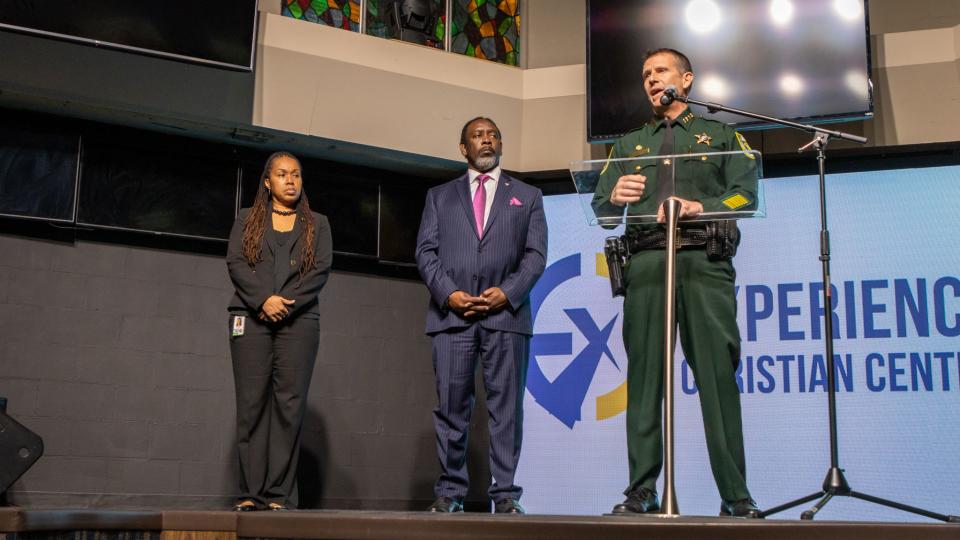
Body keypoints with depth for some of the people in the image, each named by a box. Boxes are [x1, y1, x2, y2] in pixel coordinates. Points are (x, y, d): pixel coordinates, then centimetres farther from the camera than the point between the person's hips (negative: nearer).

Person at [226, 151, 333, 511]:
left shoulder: (317, 224, 17)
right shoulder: (247, 219, 17)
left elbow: (321, 270, 4)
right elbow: (235, 263, 3)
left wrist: (287, 302, -10)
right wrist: (264, 300, -13)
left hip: (299, 320, 0)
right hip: (251, 318, 0)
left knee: (289, 404, -7)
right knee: (251, 403, -5)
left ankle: (279, 494, -6)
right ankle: (251, 493, -3)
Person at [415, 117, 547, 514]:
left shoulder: (527, 196, 17)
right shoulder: (439, 196, 19)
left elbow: (535, 254, 7)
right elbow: (426, 251, 9)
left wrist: (508, 292, -9)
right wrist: (448, 293, -8)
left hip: (506, 313, 0)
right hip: (451, 313, 1)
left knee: (506, 407, -2)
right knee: (451, 407, 0)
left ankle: (505, 494, 2)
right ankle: (450, 491, 7)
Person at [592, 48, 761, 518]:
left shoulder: (721, 135, 21)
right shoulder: (628, 144, 28)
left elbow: (746, 194, 6)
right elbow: (600, 207, 17)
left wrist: (703, 208, -13)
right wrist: (615, 196, -7)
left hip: (705, 262, -2)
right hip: (646, 262, 2)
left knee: (718, 376, -10)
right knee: (644, 377, -4)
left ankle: (736, 497, -9)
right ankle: (641, 493, -2)